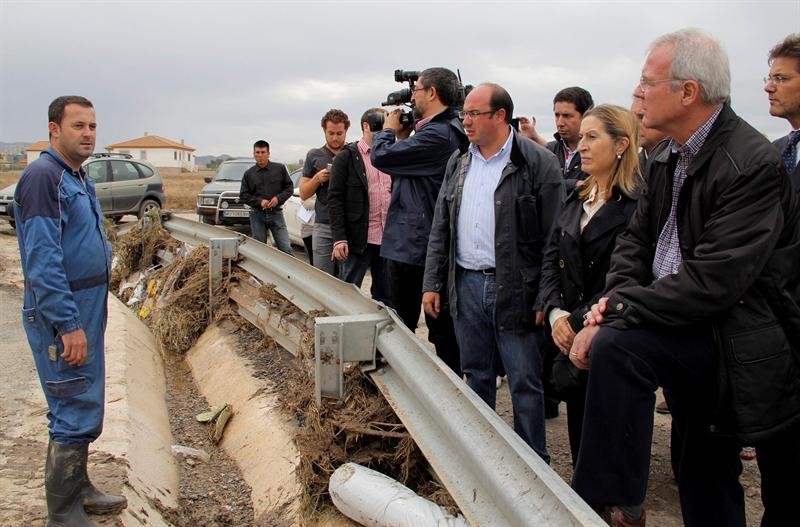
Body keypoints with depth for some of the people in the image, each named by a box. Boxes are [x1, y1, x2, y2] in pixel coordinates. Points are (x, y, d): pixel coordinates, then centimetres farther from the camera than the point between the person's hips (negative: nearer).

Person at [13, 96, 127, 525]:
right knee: (75, 412, -4)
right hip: (61, 314, -10)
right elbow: (42, 261, -22)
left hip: (86, 309, 10)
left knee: (84, 407, 18)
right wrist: (69, 325, -24)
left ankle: (79, 490, 32)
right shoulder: (43, 176, -16)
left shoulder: (77, 178, 13)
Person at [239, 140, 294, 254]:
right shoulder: (249, 173, 6)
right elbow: (243, 195, 5)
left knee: (286, 249, -6)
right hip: (257, 215, 1)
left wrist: (278, 198, -12)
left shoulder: (280, 168, 3)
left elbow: (289, 188, 6)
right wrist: (259, 201, -11)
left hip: (276, 213, -1)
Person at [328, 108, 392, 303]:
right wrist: (339, 238, -14)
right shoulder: (347, 157, -1)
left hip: (388, 237, 5)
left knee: (385, 296, 10)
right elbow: (335, 198, -5)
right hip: (358, 238, -4)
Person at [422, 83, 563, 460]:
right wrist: (432, 283, 9)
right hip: (467, 284, 6)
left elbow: (554, 236, -9)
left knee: (524, 382, 3)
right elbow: (440, 228, 14)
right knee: (476, 375, 16)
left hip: (514, 289, -5)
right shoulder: (458, 163, 12)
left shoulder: (538, 162, -7)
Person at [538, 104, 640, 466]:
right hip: (569, 339, 7)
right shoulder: (576, 199, 11)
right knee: (578, 432, 14)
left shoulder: (637, 205, -14)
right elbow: (550, 259, 8)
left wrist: (577, 322, -15)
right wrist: (555, 313, -6)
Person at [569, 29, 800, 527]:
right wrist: (617, 297, -12)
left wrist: (619, 311, -25)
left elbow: (713, 281, -28)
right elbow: (637, 240, 7)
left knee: (616, 345, -28)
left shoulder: (752, 164, -22)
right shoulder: (669, 158, 4)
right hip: (696, 335, 8)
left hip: (743, 341, -8)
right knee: (701, 476, 19)